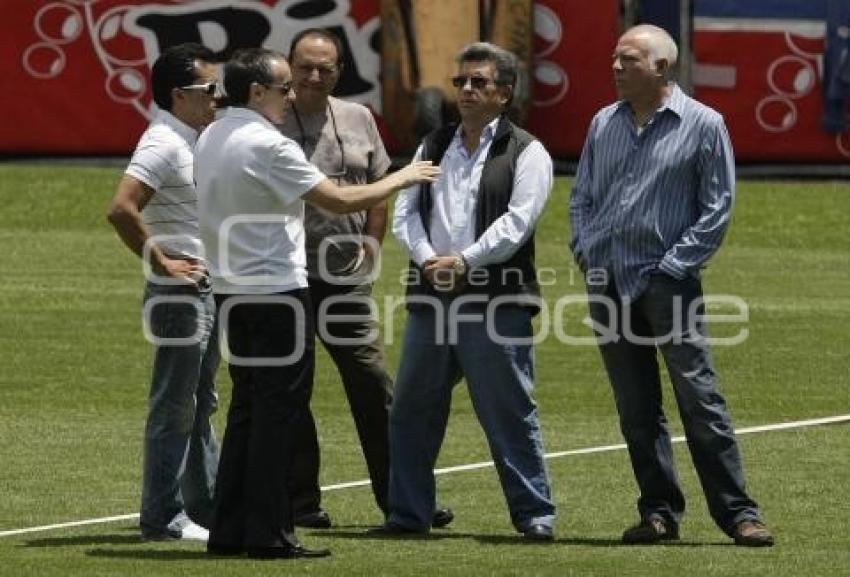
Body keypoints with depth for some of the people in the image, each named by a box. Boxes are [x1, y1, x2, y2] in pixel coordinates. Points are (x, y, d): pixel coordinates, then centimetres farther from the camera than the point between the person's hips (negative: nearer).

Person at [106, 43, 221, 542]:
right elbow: (122, 209, -28)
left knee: (201, 406, 15)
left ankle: (206, 506, 23)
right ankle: (163, 517, -1)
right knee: (174, 409, -5)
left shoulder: (194, 142, 14)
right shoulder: (163, 144, -16)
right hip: (180, 293, -10)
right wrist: (162, 263, -20)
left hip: (207, 291, 10)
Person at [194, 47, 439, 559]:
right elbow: (341, 201, -17)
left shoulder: (210, 140, 10)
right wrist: (401, 179, -4)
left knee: (248, 409, 13)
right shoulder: (268, 145, -17)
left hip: (232, 291, 8)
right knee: (279, 412, -3)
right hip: (276, 291, -8)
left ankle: (230, 530, 13)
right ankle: (268, 534, -2)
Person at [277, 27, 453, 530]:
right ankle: (301, 501, 12)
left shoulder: (358, 119, 9)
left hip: (348, 276, 3)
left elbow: (378, 187, 17)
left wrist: (372, 243, 6)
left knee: (373, 384, 3)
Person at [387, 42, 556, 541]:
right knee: (412, 410, 8)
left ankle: (535, 513, 3)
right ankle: (409, 513, 17)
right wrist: (427, 258, -9)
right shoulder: (434, 147, 17)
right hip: (431, 296, 6)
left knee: (510, 413, -4)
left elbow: (517, 221, -11)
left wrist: (465, 261, -17)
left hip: (497, 301, -5)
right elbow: (407, 210, 9)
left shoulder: (526, 153, 0)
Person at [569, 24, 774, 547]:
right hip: (608, 282, 5)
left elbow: (717, 206, -4)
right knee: (636, 409, 7)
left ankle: (738, 512, -5)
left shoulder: (703, 125, -3)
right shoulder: (605, 123, 12)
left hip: (667, 282, -5)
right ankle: (660, 512, 13)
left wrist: (675, 265, -10)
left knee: (700, 397, -8)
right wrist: (586, 249, 5)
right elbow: (583, 195, 20)